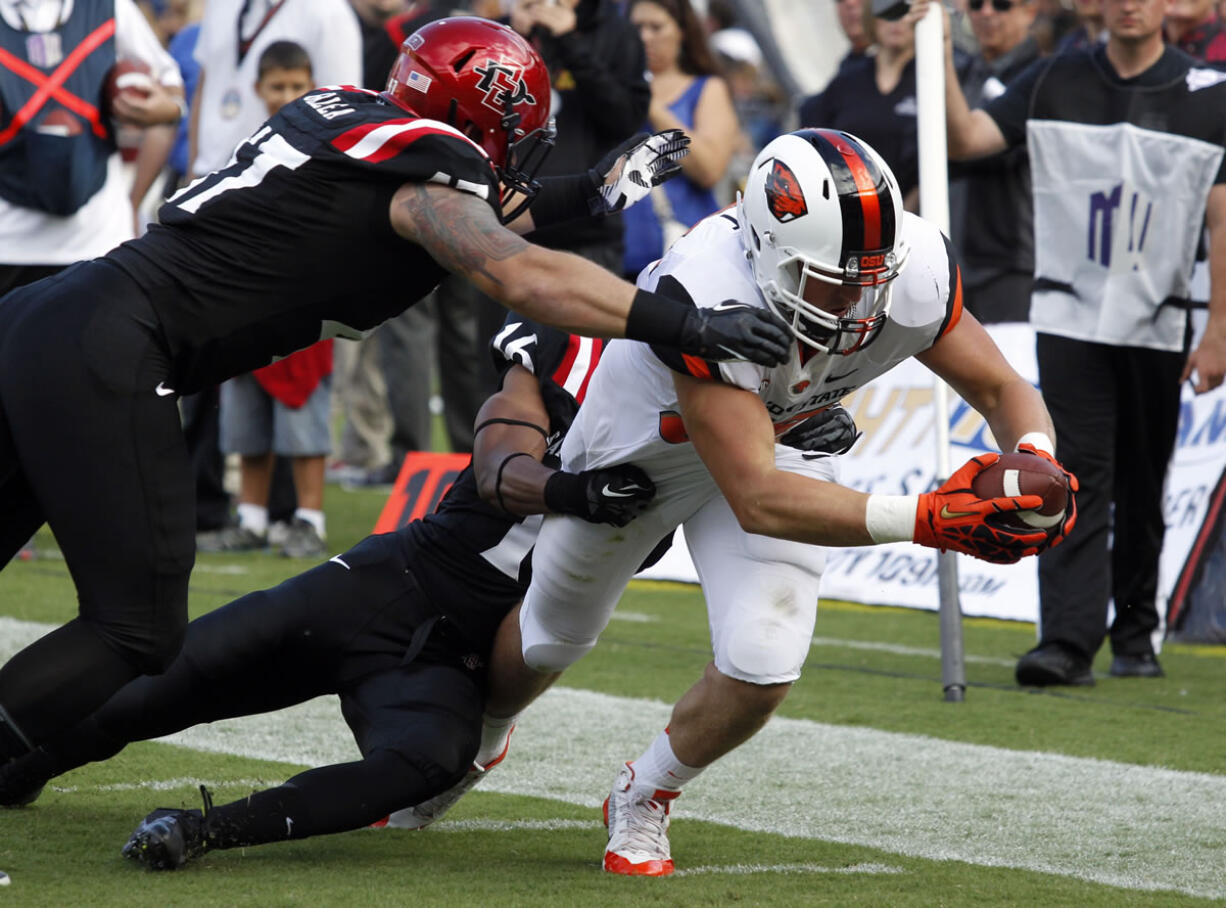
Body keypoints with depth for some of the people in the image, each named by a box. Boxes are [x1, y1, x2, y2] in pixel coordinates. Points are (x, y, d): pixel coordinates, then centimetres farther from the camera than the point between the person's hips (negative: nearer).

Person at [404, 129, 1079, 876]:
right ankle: (471, 744, 59)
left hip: (781, 440, 3)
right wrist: (923, 519, -58)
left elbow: (1004, 390, -18)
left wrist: (1035, 462, -41)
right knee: (554, 637, 22)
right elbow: (755, 499, -49)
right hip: (641, 441, -3)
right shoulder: (709, 302, -48)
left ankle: (644, 801, 16)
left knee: (764, 664, -17)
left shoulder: (911, 274, -33)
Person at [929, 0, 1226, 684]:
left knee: (1141, 488, 8)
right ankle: (1069, 642, -17)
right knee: (1076, 476, -10)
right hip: (1070, 317, 0)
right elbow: (964, 139, -4)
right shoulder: (1054, 83, 4)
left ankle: (1135, 634, 22)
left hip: (1158, 325, 0)